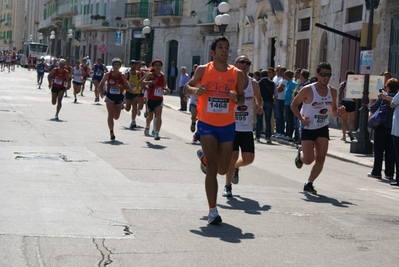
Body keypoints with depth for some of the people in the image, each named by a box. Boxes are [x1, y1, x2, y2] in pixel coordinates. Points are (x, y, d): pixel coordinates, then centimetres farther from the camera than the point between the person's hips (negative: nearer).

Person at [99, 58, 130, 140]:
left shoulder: (122, 76, -3)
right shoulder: (108, 75, -3)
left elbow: (128, 87, -1)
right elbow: (101, 83, 10)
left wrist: (121, 86, -20)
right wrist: (101, 91, -6)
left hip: (119, 97, 2)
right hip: (110, 96, -2)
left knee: (116, 117, 10)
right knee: (110, 114, -15)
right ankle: (111, 132, -13)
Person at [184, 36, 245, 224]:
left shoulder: (237, 74, 1)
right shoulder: (203, 70, -2)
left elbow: (242, 99, 8)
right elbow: (188, 88, 8)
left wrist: (236, 98, -16)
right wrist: (195, 90, -15)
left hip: (227, 126, 3)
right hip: (207, 125, -3)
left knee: (222, 169, 11)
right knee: (212, 169, -10)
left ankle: (203, 157, 45)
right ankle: (212, 210, -5)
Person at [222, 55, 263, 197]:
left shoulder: (253, 83, 2)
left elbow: (259, 99, 17)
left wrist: (259, 106, -5)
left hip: (247, 127, 3)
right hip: (231, 126, -3)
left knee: (248, 158, -2)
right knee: (233, 156, -8)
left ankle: (236, 167, 34)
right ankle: (227, 186, 13)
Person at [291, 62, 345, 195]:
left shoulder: (332, 91, 1)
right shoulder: (308, 90, -14)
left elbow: (333, 111, 13)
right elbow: (294, 105, -5)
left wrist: (339, 113, -11)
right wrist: (301, 118, -19)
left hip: (323, 128, 4)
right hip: (308, 128, -4)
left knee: (321, 159, -5)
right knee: (308, 160, -9)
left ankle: (309, 184, 11)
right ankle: (300, 153, 27)